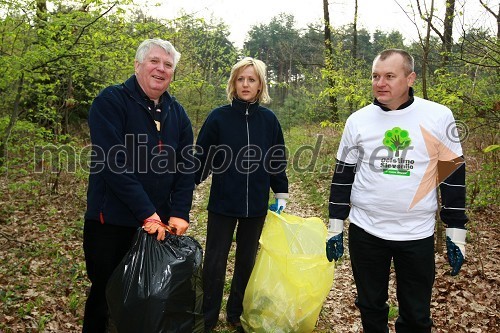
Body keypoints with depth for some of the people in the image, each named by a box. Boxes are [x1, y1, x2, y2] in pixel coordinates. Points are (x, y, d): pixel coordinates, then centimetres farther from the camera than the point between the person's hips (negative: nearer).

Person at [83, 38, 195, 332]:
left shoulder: (178, 113, 7)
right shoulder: (111, 101, -10)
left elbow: (186, 166, 4)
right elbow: (113, 162, -20)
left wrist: (180, 213, -9)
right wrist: (147, 212, -23)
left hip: (160, 223, 5)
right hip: (112, 220, -5)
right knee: (106, 295, 9)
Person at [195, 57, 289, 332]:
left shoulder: (269, 119, 1)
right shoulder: (218, 117, -6)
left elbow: (278, 160, 8)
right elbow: (201, 157, -4)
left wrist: (281, 195, 10)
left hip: (256, 206, 3)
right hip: (222, 205, -2)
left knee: (247, 261, 15)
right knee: (215, 263, 5)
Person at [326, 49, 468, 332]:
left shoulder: (439, 116, -5)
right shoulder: (358, 120, -1)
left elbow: (454, 173, 1)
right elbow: (343, 175, 5)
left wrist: (456, 232, 0)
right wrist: (335, 227, 5)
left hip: (418, 235, -1)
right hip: (365, 231, 1)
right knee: (370, 307, 15)